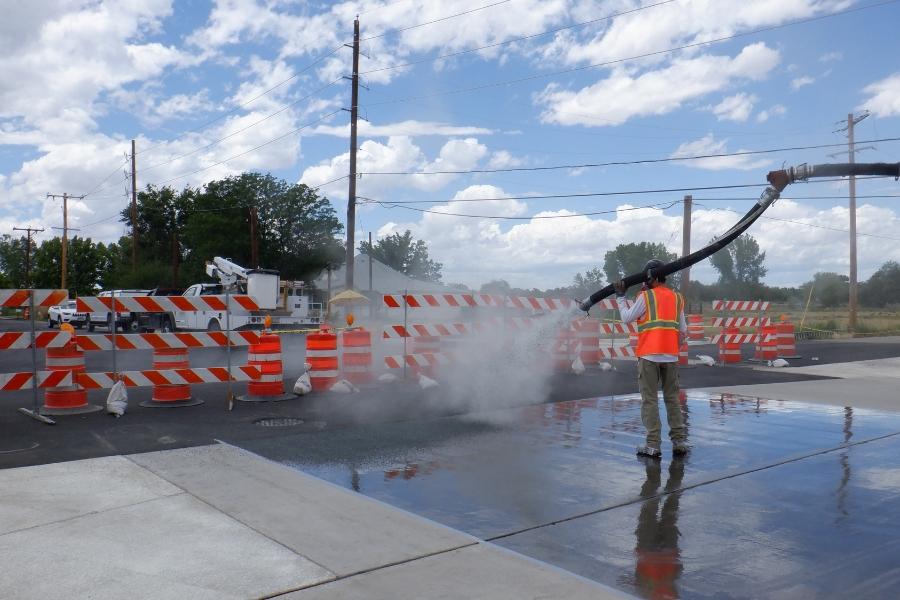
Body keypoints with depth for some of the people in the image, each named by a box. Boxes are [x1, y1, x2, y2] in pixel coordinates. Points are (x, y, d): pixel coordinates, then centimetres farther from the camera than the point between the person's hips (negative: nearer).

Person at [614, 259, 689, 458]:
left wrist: (620, 297, 14)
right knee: (672, 399, 12)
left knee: (650, 400, 0)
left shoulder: (646, 296, -4)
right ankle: (679, 441, 13)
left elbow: (627, 318, 4)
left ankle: (653, 445, -1)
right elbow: (683, 330, 12)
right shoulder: (677, 298, 10)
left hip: (649, 356, -4)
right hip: (671, 357, 4)